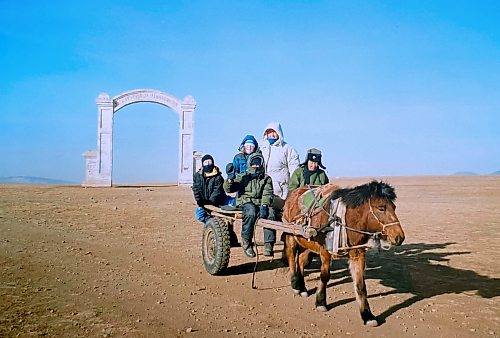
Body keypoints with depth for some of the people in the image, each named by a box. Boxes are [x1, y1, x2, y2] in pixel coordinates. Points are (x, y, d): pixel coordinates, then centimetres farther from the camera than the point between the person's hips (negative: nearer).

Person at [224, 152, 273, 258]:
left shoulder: (266, 179, 18)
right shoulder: (242, 177, 14)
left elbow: (267, 194, 1)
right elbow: (228, 189, 4)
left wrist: (264, 205, -19)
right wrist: (230, 179, -17)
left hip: (260, 203, 2)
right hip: (245, 202, -2)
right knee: (251, 212, -37)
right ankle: (246, 242, -24)